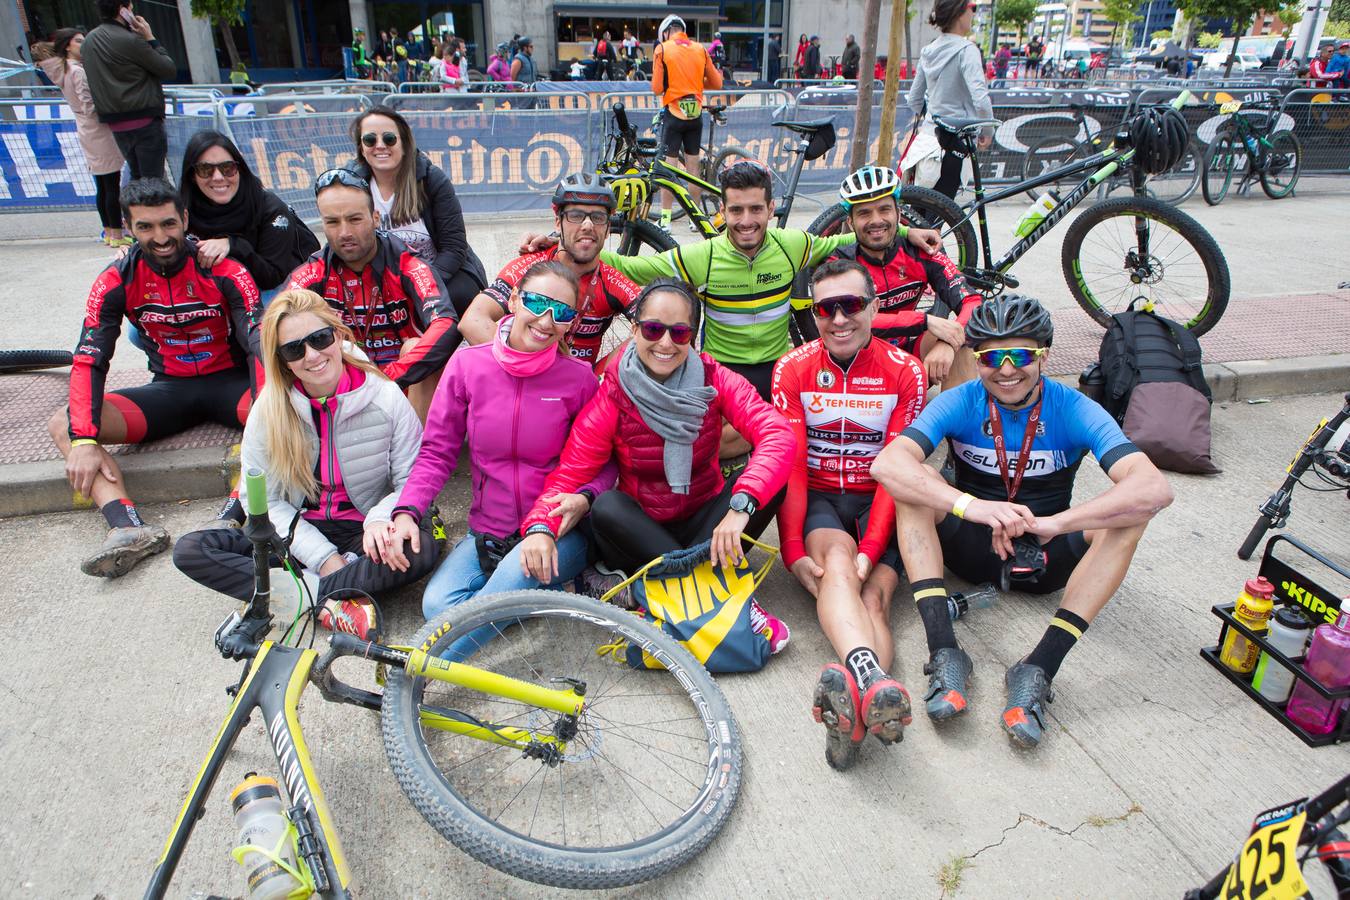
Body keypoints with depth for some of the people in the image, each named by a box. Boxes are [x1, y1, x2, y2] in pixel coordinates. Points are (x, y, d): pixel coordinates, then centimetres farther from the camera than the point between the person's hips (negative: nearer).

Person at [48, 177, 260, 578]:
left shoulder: (225, 272, -13)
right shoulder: (116, 282, -6)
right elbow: (88, 362, -10)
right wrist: (84, 441, -24)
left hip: (229, 381, -3)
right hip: (170, 387, 3)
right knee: (63, 424, -19)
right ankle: (129, 528, -37)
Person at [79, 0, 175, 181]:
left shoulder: (89, 41, 11)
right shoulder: (131, 40, -14)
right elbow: (170, 69, -9)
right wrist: (150, 38, 0)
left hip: (115, 123, 8)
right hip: (144, 121, -8)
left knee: (137, 178, 17)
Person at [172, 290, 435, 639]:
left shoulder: (385, 396, -10)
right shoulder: (270, 408, -5)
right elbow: (263, 500, -5)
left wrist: (381, 519, -29)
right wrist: (323, 556, -17)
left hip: (364, 533, -2)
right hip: (299, 533, 3)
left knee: (422, 549, -34)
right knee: (190, 550, -18)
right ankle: (330, 604, -28)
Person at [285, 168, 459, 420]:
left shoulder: (406, 264, -14)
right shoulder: (314, 272, -5)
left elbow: (447, 326, -31)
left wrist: (390, 379, -39)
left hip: (407, 385, -2)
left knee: (415, 346, -32)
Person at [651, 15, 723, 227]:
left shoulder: (662, 49, -3)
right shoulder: (700, 49, 6)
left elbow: (657, 88, -8)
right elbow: (716, 83, 8)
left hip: (673, 113, -3)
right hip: (695, 114, 3)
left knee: (670, 167, 0)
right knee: (693, 166, 11)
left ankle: (665, 219, 1)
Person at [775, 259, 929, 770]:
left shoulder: (905, 373, -1)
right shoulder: (793, 370, 0)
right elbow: (788, 465, -5)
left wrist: (871, 550, -21)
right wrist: (793, 550, -17)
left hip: (877, 501, 1)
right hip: (817, 498, -1)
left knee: (873, 594, -27)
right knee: (837, 559, -34)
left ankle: (849, 711, -52)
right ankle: (873, 681, -59)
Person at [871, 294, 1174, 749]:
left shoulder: (1074, 411, -15)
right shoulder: (959, 404, -13)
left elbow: (1155, 489, -30)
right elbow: (886, 464, -31)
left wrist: (1055, 523, -43)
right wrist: (971, 506, -46)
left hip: (1046, 555, 0)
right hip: (972, 546, 0)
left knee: (1130, 510, -26)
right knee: (912, 481, -26)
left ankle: (1039, 668, -33)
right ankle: (944, 653, -35)